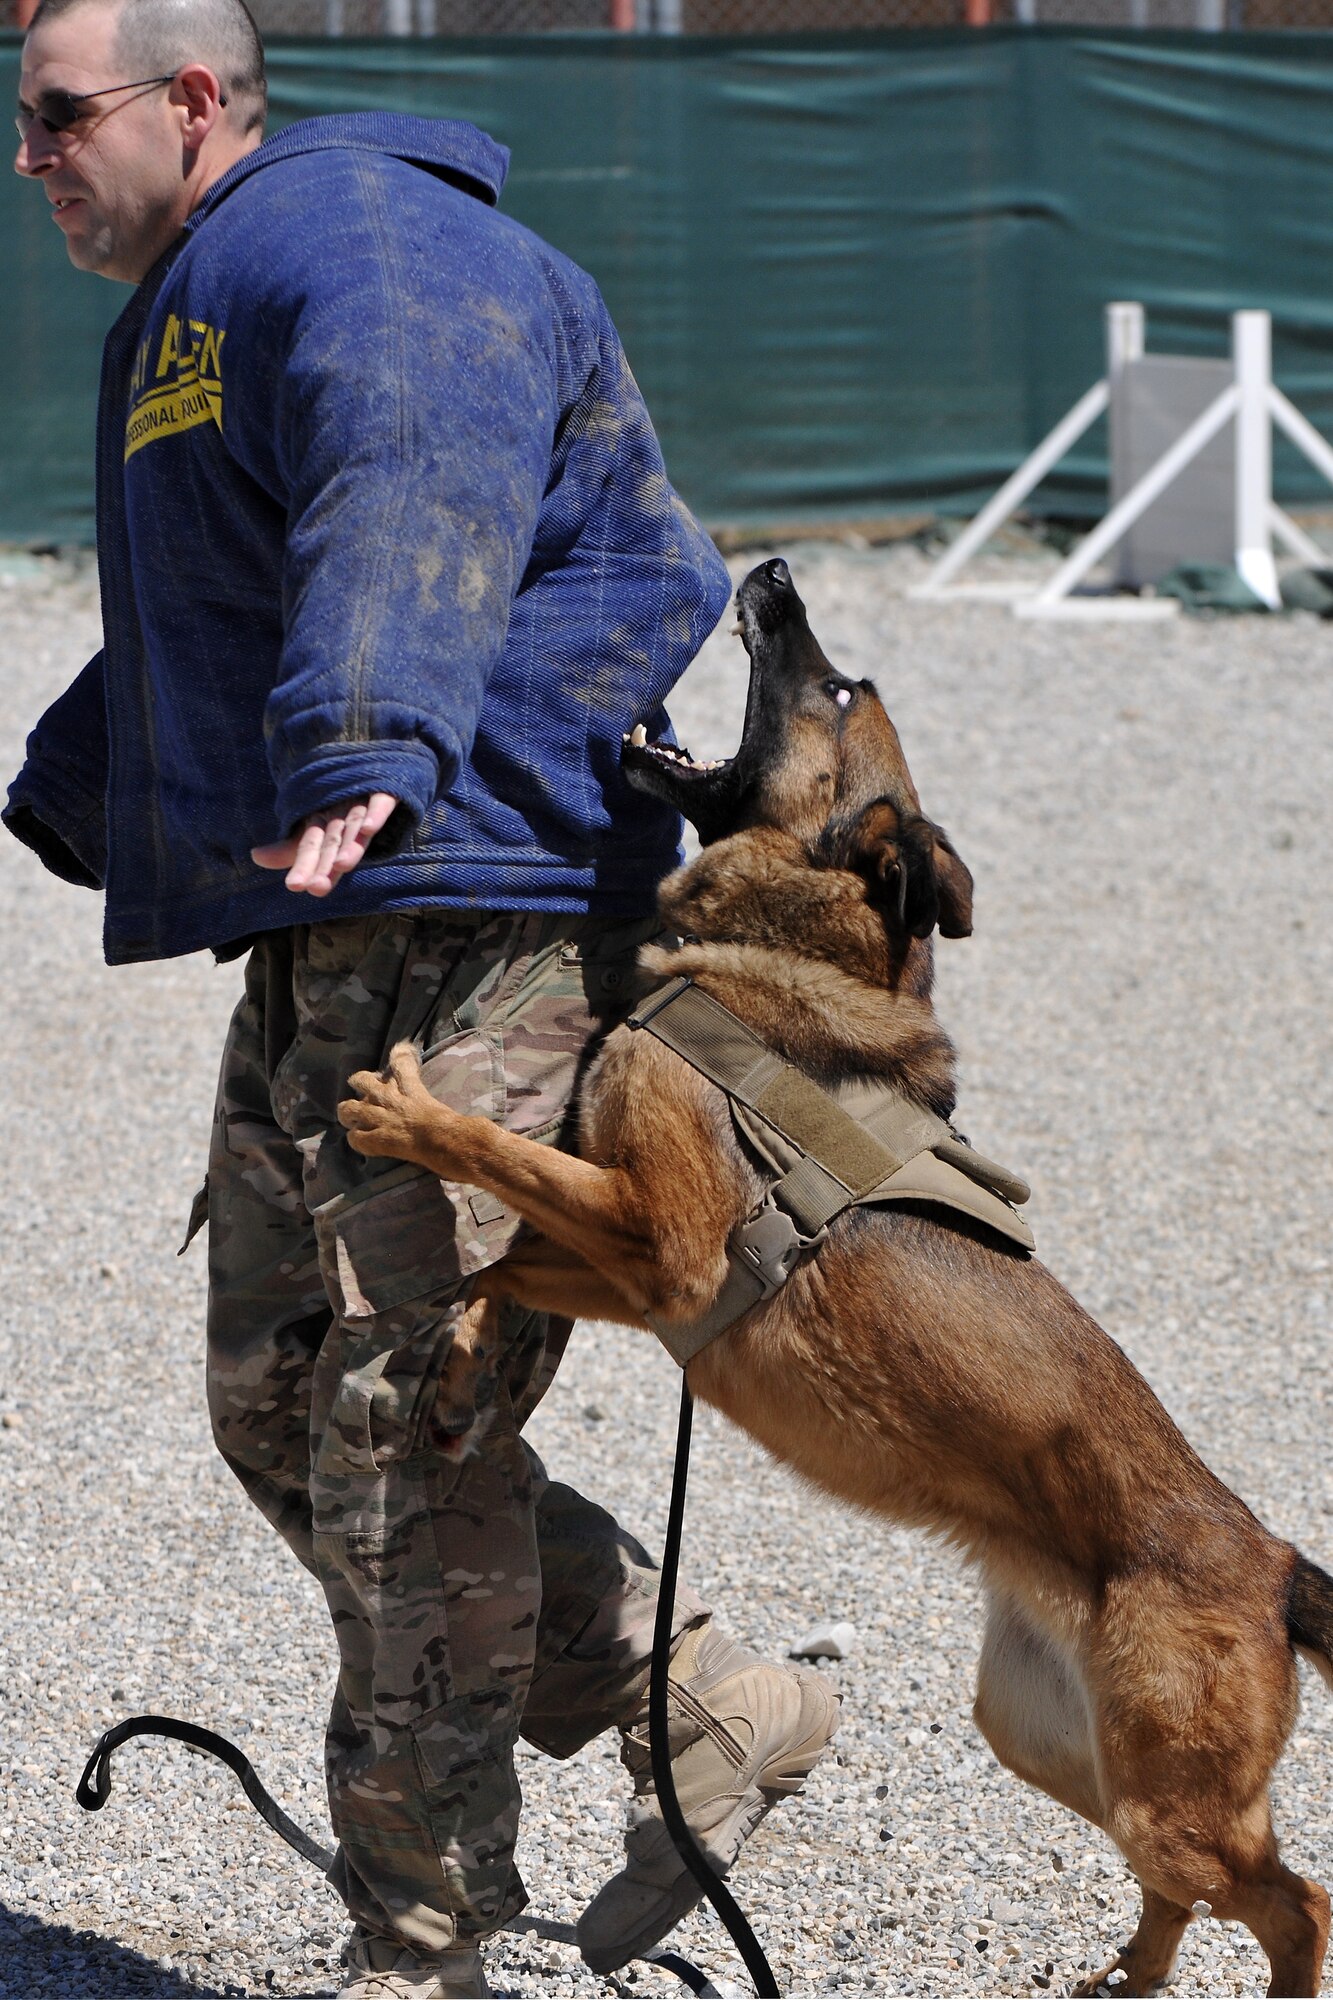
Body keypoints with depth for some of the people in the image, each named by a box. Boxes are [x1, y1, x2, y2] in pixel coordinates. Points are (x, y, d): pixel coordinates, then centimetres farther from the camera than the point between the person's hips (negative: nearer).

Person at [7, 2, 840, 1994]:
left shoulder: (363, 253, -13)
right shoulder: (186, 313, 22)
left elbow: (410, 529, -34)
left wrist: (365, 753, -50)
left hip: (472, 919, -11)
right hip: (325, 948, 11)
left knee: (404, 1428, -8)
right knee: (279, 1406, 12)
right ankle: (709, 1715, 20)